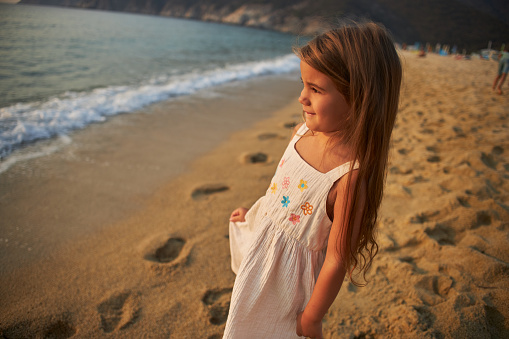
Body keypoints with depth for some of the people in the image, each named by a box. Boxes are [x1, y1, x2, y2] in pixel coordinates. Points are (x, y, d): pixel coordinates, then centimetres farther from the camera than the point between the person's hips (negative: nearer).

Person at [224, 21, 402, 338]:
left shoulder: (352, 176, -34)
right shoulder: (303, 131, -12)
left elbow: (337, 260, -25)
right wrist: (255, 214, 19)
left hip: (290, 270, -7)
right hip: (261, 249, 7)